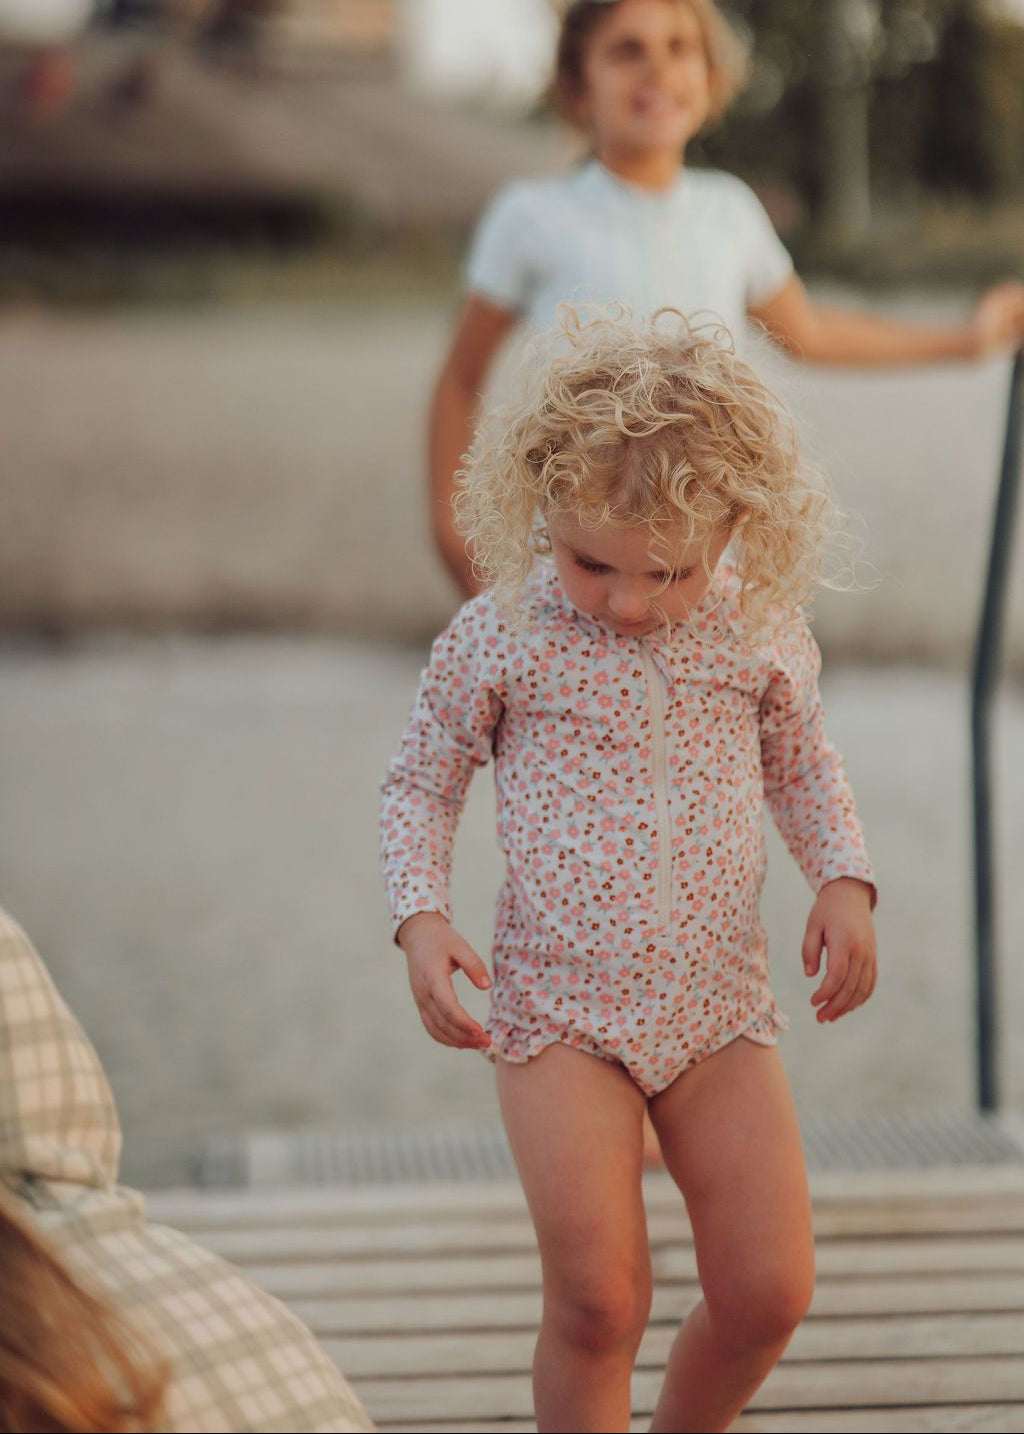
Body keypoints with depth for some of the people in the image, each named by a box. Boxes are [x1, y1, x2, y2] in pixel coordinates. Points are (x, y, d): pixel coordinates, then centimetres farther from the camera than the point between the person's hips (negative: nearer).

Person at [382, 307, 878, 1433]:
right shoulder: (498, 637, -6)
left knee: (769, 1291, 0)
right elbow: (421, 783, 6)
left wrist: (845, 879, 2)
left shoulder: (761, 635, 1)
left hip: (719, 1006, 3)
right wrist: (419, 918, -9)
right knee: (597, 1298, -12)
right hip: (558, 1005, -3)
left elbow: (801, 766, 19)